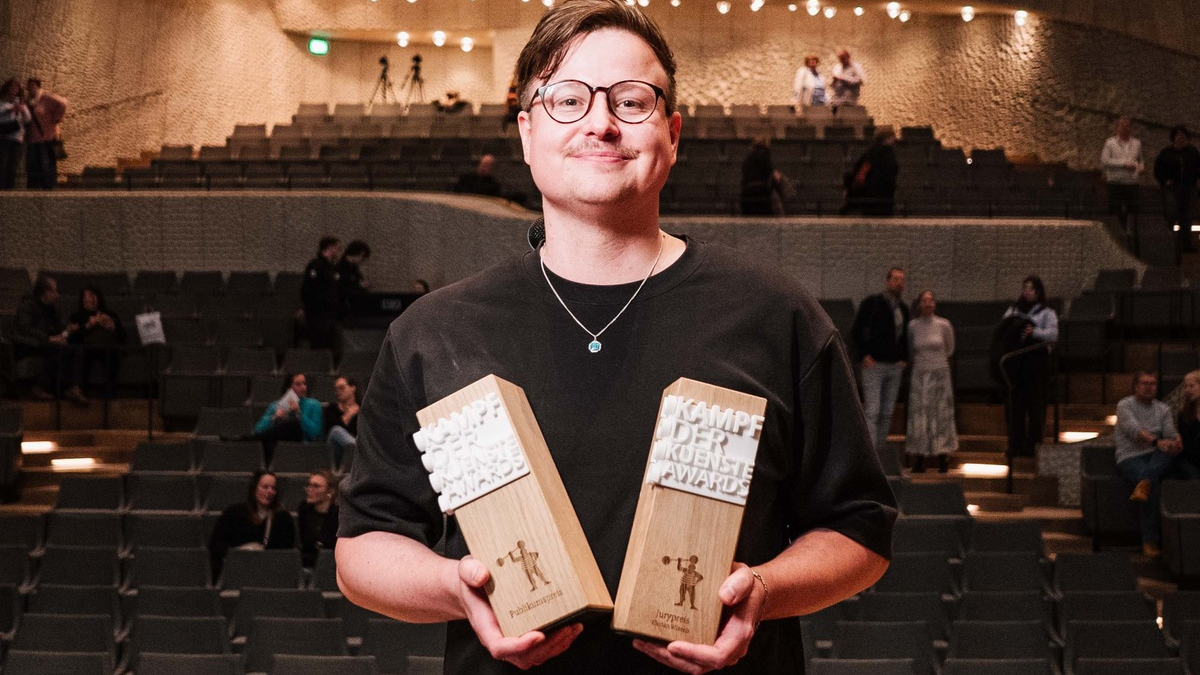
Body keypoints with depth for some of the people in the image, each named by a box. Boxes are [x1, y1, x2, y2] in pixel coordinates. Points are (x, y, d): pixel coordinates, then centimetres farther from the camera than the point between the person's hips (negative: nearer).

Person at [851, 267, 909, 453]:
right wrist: (864, 355, -11)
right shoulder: (871, 303, -4)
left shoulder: (903, 308, 13)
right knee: (872, 411, -11)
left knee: (887, 413, 6)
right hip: (874, 365, -6)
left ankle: (880, 450, 13)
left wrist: (904, 359, 12)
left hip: (895, 367, 6)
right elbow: (856, 331, -3)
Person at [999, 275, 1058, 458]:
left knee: (1036, 404, -3)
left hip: (1037, 362, -3)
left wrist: (1034, 332, -22)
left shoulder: (1047, 313, 7)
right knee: (1014, 404, 0)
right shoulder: (1013, 310, 19)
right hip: (1015, 362, 3)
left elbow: (1053, 334, -8)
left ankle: (1033, 444, 2)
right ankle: (1015, 445, 5)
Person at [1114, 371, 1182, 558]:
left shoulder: (1163, 409, 16)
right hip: (1130, 457, -5)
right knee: (1155, 485, -32)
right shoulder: (1125, 405, 0)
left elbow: (1170, 433, 2)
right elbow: (1134, 429, -18)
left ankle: (1145, 482, -44)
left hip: (1155, 457, 5)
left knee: (1171, 449, -29)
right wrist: (1157, 442, -35)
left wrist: (1177, 443, -24)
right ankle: (1150, 541, -28)